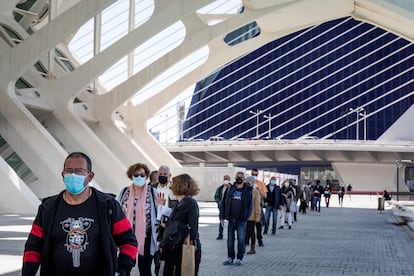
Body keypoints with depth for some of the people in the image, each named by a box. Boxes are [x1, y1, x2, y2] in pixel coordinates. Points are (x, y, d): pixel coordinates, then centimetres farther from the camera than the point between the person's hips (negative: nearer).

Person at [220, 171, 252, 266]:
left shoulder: (248, 190, 0)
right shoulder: (230, 189, 7)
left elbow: (250, 205, -3)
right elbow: (223, 203, 8)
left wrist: (245, 217, -13)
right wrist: (222, 216, 1)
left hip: (241, 220, -3)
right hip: (231, 219, 3)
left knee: (241, 240, 0)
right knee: (230, 239, 8)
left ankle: (239, 259, 9)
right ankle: (230, 258, 18)